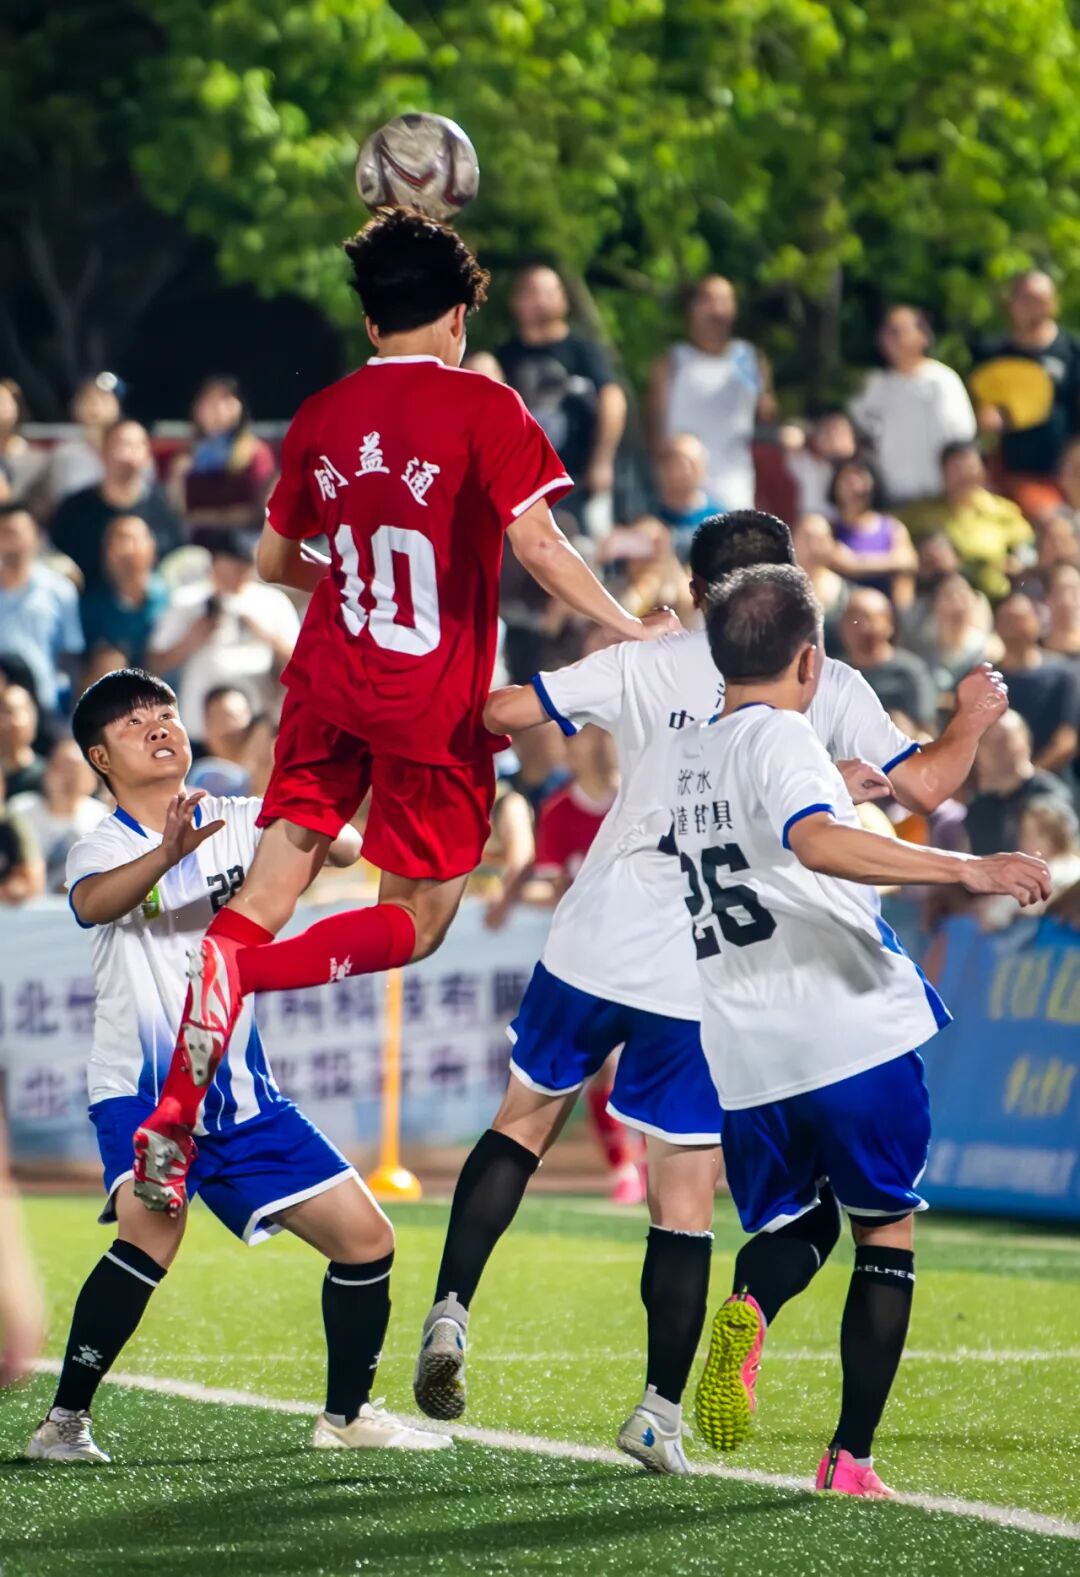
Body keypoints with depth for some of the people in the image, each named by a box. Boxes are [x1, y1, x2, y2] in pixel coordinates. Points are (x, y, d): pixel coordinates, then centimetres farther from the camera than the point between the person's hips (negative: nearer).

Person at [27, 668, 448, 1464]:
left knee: (366, 1239, 4)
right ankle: (65, 1422, -22)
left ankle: (347, 1413, 25)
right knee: (152, 1229, -30)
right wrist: (168, 852, -50)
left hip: (242, 1094, 5)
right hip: (142, 1093, -5)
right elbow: (93, 903, -31)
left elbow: (346, 850, -12)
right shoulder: (104, 847, -7)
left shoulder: (240, 822, 3)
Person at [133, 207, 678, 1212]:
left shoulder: (323, 415, 9)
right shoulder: (483, 407, -7)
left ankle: (176, 1117, -4)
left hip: (328, 680, 5)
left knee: (274, 880, 8)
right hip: (433, 702, -5)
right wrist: (628, 627, -7)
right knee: (416, 922, 7)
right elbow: (535, 543, -16)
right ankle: (245, 970, -20)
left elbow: (272, 561, 19)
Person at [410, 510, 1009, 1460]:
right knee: (686, 1200, 5)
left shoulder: (646, 666, 3)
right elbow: (925, 785, 1)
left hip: (596, 951, 1)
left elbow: (507, 711, 0)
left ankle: (451, 1312, 8)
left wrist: (466, 707, 22)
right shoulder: (830, 690, 1)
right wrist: (971, 722, 20)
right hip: (711, 984, -1)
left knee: (524, 1123, 21)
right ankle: (662, 1409, 3)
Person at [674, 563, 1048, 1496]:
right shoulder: (780, 736, -10)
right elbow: (817, 843, -30)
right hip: (853, 1033, -6)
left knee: (792, 1224, 21)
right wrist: (966, 870, -34)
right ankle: (851, 1458, 5)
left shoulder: (681, 757, 12)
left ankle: (750, 1310, -15)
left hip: (745, 1058, 6)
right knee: (887, 1229, 11)